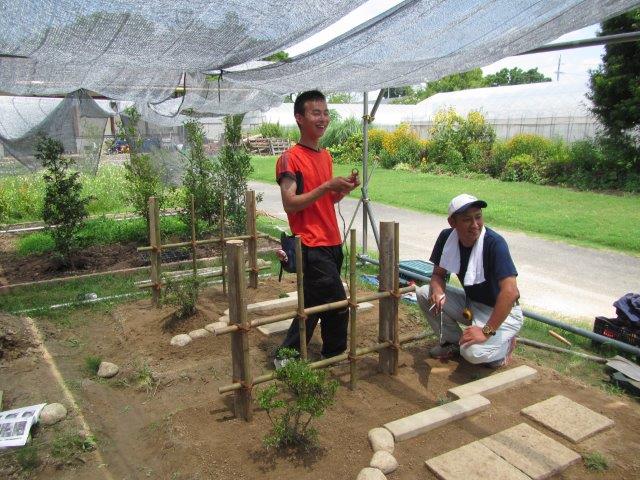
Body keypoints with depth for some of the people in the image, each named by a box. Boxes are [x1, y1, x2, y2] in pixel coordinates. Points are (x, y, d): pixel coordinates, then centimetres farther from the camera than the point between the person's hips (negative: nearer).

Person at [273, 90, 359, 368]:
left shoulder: (326, 156, 14)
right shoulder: (290, 158, -11)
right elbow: (290, 204, -19)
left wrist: (343, 189, 1)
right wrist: (328, 186, -22)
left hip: (332, 242, 8)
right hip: (312, 245, -8)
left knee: (313, 304, 14)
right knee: (338, 304, -4)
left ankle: (287, 356, 28)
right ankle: (335, 352, 16)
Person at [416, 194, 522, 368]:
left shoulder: (494, 243, -28)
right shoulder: (447, 237, -10)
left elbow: (510, 292, -34)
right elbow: (438, 274, 2)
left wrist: (487, 331, -33)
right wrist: (438, 291, -23)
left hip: (501, 311, -6)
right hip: (470, 304, 6)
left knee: (473, 352, -30)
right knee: (423, 293, -9)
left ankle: (504, 344, 5)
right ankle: (453, 342, 10)